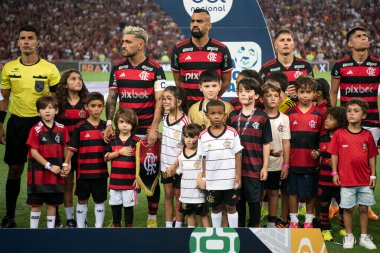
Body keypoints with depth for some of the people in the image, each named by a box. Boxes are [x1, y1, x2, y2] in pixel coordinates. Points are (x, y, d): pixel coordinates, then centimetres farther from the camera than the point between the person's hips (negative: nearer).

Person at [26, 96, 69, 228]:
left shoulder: (62, 129, 4)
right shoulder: (36, 130, -7)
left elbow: (65, 149, 10)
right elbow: (34, 152, -10)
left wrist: (65, 165, -3)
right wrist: (49, 166, -14)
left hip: (56, 173, 3)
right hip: (39, 172, -3)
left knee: (52, 203, 10)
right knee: (36, 203, 4)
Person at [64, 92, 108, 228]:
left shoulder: (106, 126, 2)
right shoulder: (80, 127, -4)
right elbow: (72, 148, -3)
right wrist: (66, 164, -9)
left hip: (101, 171, 1)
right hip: (83, 171, -1)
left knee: (100, 200, 10)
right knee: (82, 200, 10)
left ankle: (98, 226, 20)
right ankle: (80, 226, 22)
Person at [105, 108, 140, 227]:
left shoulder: (136, 141, -3)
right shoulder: (112, 140, 4)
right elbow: (106, 157, 0)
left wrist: (138, 178, -6)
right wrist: (120, 152, -12)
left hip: (130, 180, -3)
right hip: (115, 180, 3)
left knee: (129, 206, 5)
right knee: (115, 205, 11)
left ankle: (129, 227, 15)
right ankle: (116, 226, 24)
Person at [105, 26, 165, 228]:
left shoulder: (154, 69, -3)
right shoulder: (117, 69, 9)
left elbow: (160, 101, -7)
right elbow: (111, 98, 11)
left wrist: (154, 128, -16)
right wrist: (109, 124, 0)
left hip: (147, 132, -3)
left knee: (150, 175, 2)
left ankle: (152, 218, 15)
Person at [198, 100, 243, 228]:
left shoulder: (232, 133, -6)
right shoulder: (203, 136, -2)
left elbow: (237, 155, -2)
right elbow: (204, 158, 5)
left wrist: (238, 176, -6)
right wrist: (203, 177, 3)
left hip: (230, 179, -2)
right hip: (212, 180, 2)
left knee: (231, 207, 8)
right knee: (215, 207, 13)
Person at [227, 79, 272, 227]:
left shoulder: (262, 117, -3)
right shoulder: (233, 116, 6)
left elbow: (266, 144, -1)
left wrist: (265, 167, -3)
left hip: (255, 167, -3)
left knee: (255, 201, 5)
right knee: (238, 200, 11)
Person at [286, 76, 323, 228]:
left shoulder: (318, 115, 1)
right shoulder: (290, 113, 2)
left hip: (311, 161, 0)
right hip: (293, 160, 0)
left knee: (310, 192, 8)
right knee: (292, 191, 7)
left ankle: (309, 220, 21)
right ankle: (293, 220, 19)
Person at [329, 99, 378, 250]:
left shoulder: (367, 135, 1)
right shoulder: (339, 134, -4)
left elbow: (371, 157, 5)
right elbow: (334, 154, 0)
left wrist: (373, 175, 3)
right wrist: (334, 173, -4)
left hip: (365, 179, 1)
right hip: (346, 179, -1)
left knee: (364, 208, 9)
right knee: (348, 208, 7)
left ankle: (364, 237, 21)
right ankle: (349, 236, 21)